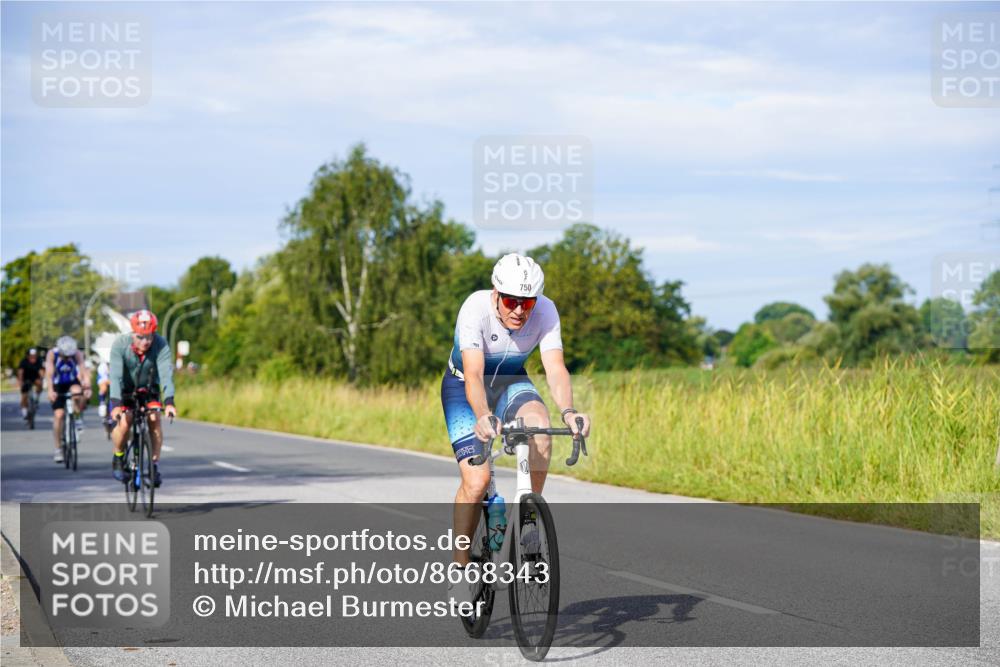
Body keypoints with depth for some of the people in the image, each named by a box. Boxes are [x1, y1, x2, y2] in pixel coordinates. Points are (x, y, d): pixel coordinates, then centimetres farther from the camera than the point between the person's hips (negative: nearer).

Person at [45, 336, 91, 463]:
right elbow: (49, 373, -33)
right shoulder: (52, 354, -23)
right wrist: (50, 390, -49)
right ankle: (58, 449, -2)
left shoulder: (77, 354, -22)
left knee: (77, 392, -35)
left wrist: (87, 387, -49)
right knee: (59, 415, -11)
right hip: (58, 386, 0)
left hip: (73, 382, 0)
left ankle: (78, 418, -8)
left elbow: (83, 370, -33)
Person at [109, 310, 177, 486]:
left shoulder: (161, 345, -27)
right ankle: (118, 458, 7)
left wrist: (169, 402, -49)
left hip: (149, 389, 1)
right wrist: (116, 404, -49)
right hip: (125, 390, -1)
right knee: (124, 423, -21)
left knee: (155, 419, -22)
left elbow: (166, 374, -36)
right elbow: (116, 376, -36)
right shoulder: (120, 344, -28)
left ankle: (155, 465, -10)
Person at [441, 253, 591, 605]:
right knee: (477, 478, -20)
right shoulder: (475, 309, -31)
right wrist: (483, 416, -60)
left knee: (540, 425, -32)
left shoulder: (545, 311, -23)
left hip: (511, 383, 3)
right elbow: (473, 376, -41)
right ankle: (459, 569, -3)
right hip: (463, 388, -3)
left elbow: (555, 368, -32)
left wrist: (568, 411, -51)